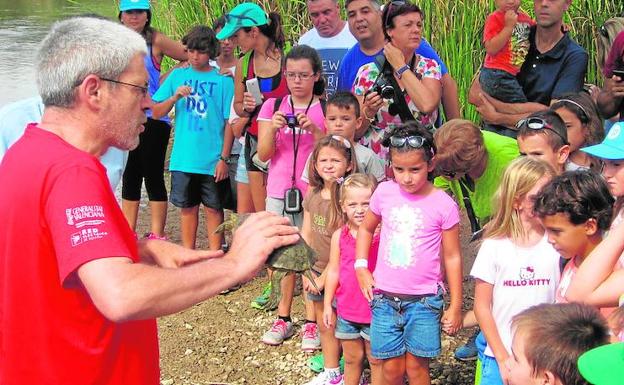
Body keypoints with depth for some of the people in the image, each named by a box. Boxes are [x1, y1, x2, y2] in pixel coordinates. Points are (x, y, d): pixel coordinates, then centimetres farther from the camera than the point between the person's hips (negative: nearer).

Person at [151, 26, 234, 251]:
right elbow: (157, 112, 4)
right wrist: (175, 97, -14)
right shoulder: (178, 76, 5)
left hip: (212, 160, -3)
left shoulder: (222, 80, -4)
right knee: (187, 207, 13)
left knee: (213, 207, 7)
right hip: (183, 158, 3)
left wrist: (224, 158, -9)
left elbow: (230, 122, -5)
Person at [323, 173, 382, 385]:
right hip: (346, 310, 3)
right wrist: (327, 304, 6)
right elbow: (333, 271, 5)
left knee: (376, 360, 13)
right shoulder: (339, 236, -3)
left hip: (375, 311, -3)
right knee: (351, 359, 19)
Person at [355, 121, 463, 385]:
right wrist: (361, 267, 5)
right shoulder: (384, 193, -1)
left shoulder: (443, 205, -9)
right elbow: (366, 228, 18)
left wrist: (455, 307, 0)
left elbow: (452, 257, -3)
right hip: (384, 297, 3)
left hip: (423, 300, -2)